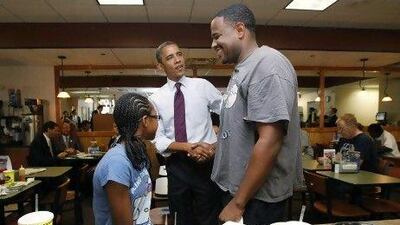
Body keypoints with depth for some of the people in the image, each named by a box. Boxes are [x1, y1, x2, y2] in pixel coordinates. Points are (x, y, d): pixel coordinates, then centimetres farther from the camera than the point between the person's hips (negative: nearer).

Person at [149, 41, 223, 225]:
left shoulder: (202, 86, -1)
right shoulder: (156, 98, 1)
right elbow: (158, 139, -3)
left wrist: (216, 145, -13)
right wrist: (188, 146, -18)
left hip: (205, 162, -1)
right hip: (176, 166, 2)